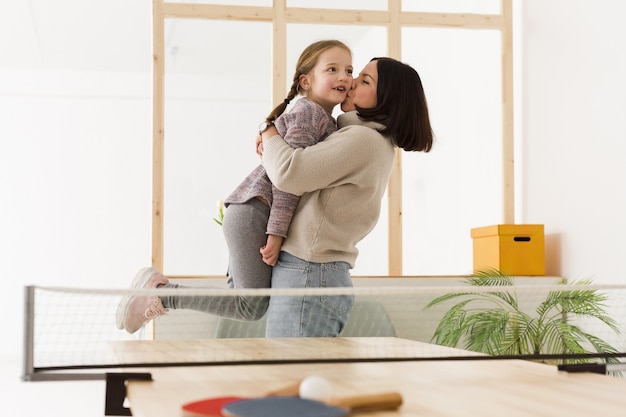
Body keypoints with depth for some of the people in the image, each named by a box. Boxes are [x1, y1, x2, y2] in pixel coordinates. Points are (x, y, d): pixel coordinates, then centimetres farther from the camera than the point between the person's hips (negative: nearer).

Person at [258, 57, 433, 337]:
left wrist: (269, 135, 1)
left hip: (308, 278, -10)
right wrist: (272, 147, 10)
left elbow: (288, 173, -20)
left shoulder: (362, 139, -13)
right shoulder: (378, 144, 18)